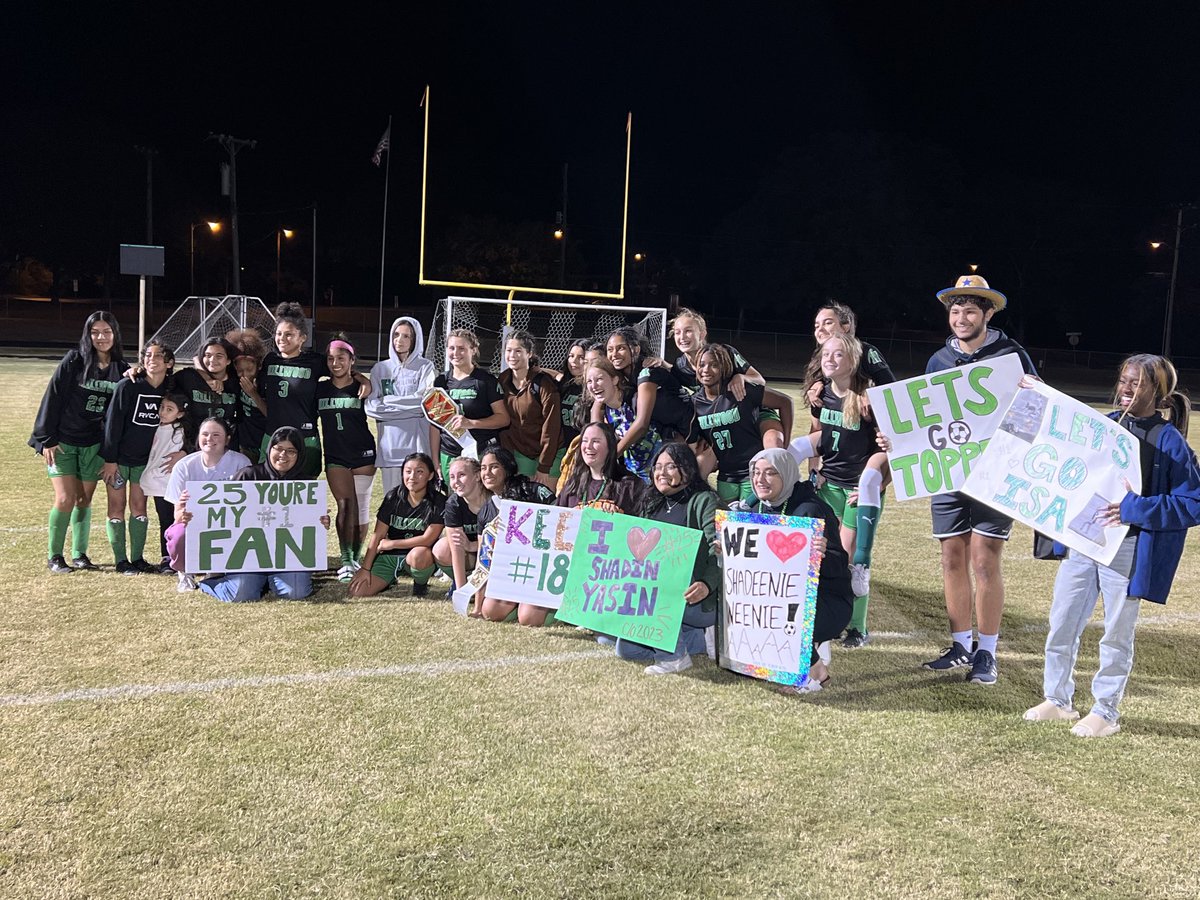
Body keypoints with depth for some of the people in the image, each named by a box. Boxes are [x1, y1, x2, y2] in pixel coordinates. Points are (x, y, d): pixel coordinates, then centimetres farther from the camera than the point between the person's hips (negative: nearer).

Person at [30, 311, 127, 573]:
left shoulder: (120, 369, 2)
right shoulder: (74, 361, -9)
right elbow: (52, 398, -8)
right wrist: (47, 440, -10)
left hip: (94, 444, 3)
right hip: (62, 442, -3)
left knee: (84, 500, 9)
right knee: (65, 499, -8)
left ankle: (79, 554, 21)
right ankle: (54, 556, 8)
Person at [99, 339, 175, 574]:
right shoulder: (127, 386, -17)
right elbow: (113, 423, -15)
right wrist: (110, 460, -15)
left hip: (145, 458, 4)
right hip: (118, 457, -3)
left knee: (139, 507, 7)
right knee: (117, 507, 2)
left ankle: (137, 558, 15)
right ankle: (121, 561, 9)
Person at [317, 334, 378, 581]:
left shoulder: (361, 388, -2)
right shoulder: (320, 389, 5)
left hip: (363, 454, -1)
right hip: (335, 456, 1)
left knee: (360, 508, 2)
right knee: (345, 505, -7)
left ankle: (356, 559, 15)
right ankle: (346, 560, -4)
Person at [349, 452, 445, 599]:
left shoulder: (438, 502, -12)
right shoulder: (393, 497, -2)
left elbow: (427, 539, -16)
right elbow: (377, 535, -2)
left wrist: (391, 544, -9)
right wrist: (365, 569, -5)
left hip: (420, 555, -3)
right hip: (389, 556, 3)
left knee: (418, 555, -40)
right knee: (357, 592, -13)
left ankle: (421, 585, -6)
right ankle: (390, 580, 19)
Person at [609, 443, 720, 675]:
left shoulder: (704, 500, -6)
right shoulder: (651, 503, 17)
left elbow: (719, 551, -18)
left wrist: (707, 585, -35)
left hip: (696, 601, -8)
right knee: (626, 648, -5)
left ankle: (674, 656, -14)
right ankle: (695, 638, 9)